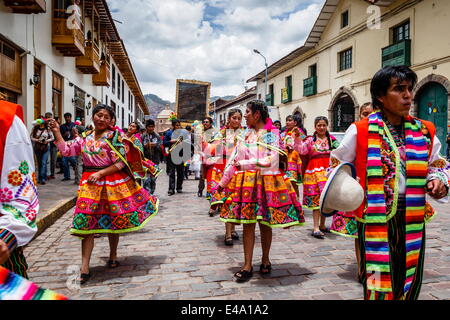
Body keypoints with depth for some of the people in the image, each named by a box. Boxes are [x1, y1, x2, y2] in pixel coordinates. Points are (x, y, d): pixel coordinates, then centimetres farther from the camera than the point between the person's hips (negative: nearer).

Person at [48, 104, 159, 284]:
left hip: (113, 184, -3)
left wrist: (101, 173, -17)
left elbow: (121, 163, -11)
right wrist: (57, 132, 4)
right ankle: (84, 268, 2)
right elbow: (66, 150, 10)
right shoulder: (84, 138, 9)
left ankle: (113, 255, 33)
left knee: (113, 221, 10)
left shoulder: (115, 137, -7)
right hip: (90, 185, 3)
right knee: (87, 223, -2)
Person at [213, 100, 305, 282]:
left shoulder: (272, 134, -3)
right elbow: (233, 160, 12)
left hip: (266, 182, -3)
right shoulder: (245, 134, 11)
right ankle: (247, 266, 10)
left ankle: (265, 260, 26)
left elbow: (270, 161, -16)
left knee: (265, 223, 6)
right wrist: (222, 182, 12)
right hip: (246, 183, 3)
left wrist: (243, 164, -16)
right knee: (247, 224, 2)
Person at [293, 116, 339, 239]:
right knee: (316, 199, -5)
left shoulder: (332, 140, 11)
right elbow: (301, 150, -10)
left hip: (329, 172, 3)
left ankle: (322, 225, 22)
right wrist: (297, 139, -21)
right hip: (315, 171, -3)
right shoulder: (310, 140, 4)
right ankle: (316, 228, -3)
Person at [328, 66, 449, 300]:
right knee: (379, 281, 6)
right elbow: (339, 165, 4)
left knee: (409, 281, 17)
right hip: (375, 217, -4)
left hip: (412, 218, 4)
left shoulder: (424, 132, 5)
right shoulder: (360, 131, -6)